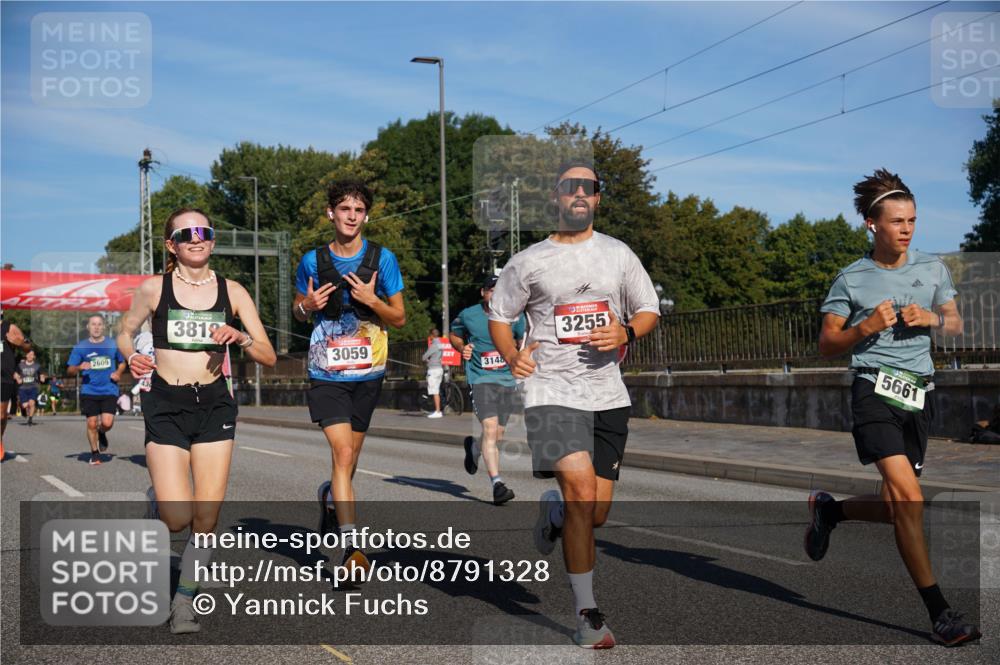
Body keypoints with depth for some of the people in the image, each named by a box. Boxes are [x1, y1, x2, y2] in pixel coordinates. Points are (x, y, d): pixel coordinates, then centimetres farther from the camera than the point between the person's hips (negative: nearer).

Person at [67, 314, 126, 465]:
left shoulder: (113, 345, 6)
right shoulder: (80, 347, 4)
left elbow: (122, 362, 20)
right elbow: (70, 370, 4)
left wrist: (118, 372, -1)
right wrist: (79, 368, -18)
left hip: (109, 390, 0)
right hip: (89, 391, 0)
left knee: (107, 423, -12)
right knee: (91, 423, -2)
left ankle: (102, 434, 24)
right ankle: (94, 453, 17)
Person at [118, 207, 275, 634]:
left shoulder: (232, 292, 4)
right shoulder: (154, 289, 0)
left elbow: (269, 357, 4)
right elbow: (124, 333, 15)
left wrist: (240, 338, -16)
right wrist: (132, 357, -6)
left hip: (214, 406, 2)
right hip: (166, 405, -2)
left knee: (206, 519, -2)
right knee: (177, 519, -11)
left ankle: (184, 600, 17)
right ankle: (156, 500, 25)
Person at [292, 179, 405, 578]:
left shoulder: (382, 259, 0)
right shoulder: (313, 261, 2)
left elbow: (399, 318, 4)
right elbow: (298, 311, 16)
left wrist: (372, 300, -15)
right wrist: (306, 306, -7)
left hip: (367, 372, 2)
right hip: (326, 373, -2)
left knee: (349, 458, 14)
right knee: (343, 454, -16)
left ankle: (329, 496, 47)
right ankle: (351, 546, -16)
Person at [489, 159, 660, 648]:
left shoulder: (618, 254, 9)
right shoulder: (529, 261, 3)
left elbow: (649, 310, 15)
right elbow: (499, 316, 11)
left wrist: (626, 334, -6)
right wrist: (513, 358, -7)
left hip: (608, 394, 4)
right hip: (552, 391, -3)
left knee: (595, 513, 6)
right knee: (582, 493, -21)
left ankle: (553, 513, 44)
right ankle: (587, 614, -11)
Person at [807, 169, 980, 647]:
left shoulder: (932, 269, 11)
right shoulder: (851, 279, 0)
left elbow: (955, 325, 19)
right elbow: (826, 344, 4)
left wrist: (932, 319, -3)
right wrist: (867, 327, -14)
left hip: (919, 394, 5)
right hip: (874, 392, -5)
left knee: (895, 508, 8)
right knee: (908, 497, -20)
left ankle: (829, 510, 39)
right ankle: (939, 612, -15)